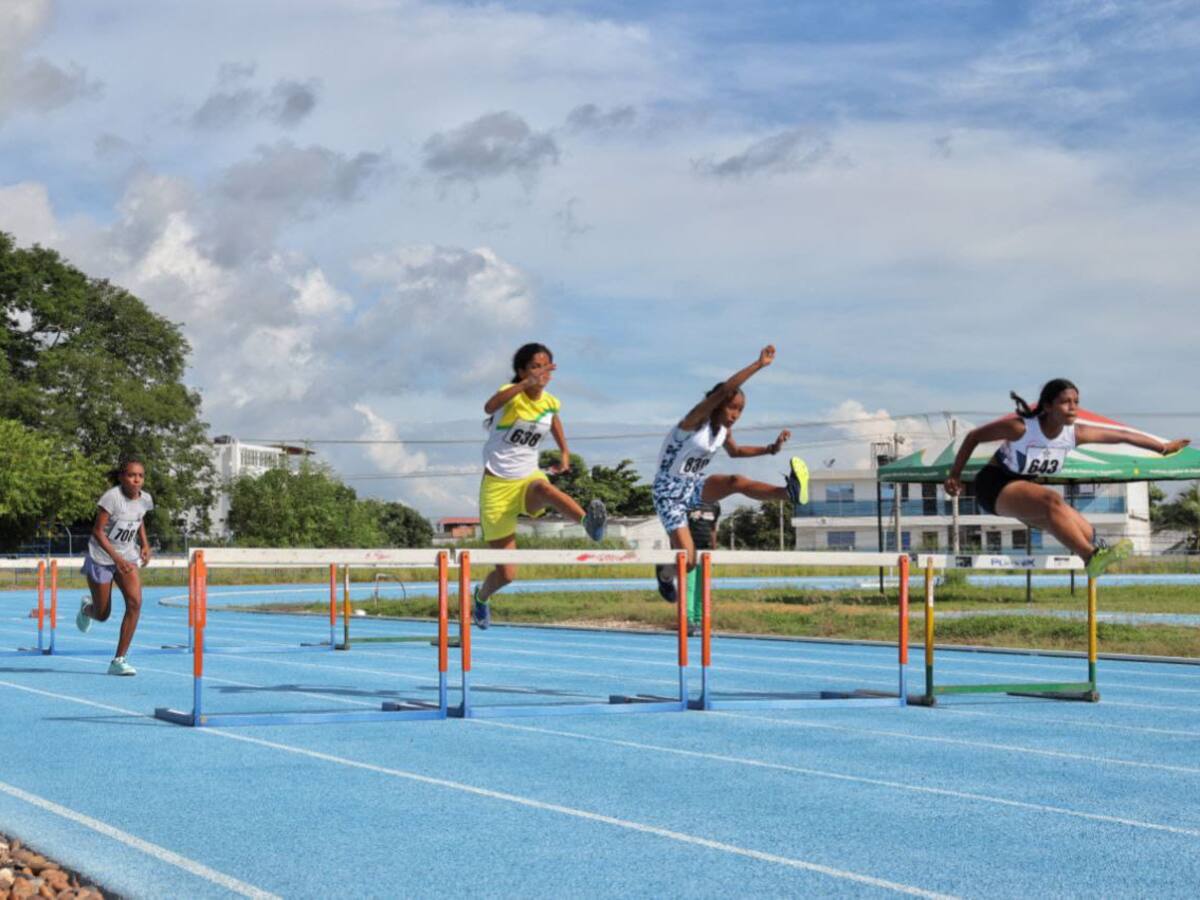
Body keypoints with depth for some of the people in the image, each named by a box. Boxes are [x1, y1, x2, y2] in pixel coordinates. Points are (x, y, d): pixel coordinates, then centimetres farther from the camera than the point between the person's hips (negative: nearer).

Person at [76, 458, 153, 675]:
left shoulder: (145, 499, -5)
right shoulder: (111, 497, -23)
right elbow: (97, 531, -21)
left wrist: (145, 545, 1)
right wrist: (116, 558, -28)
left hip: (127, 556, 4)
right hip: (101, 558, -4)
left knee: (135, 602, -17)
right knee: (102, 614, 5)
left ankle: (119, 660, -9)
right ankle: (86, 607, 47)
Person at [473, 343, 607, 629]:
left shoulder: (550, 403, 3)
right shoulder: (511, 393, -12)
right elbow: (489, 407, -38)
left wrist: (565, 452, 16)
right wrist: (526, 384, -50)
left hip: (529, 479, 3)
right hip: (498, 484, -3)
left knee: (545, 489, -39)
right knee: (506, 574, -1)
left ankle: (588, 520, -64)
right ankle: (481, 598, 32)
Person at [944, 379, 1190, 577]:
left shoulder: (1075, 434, -11)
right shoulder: (1020, 427, -24)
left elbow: (1122, 435, -3)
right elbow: (974, 436, -13)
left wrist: (1163, 447, 0)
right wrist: (955, 475, -9)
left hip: (1025, 488, 8)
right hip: (994, 486, -8)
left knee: (1086, 533, -9)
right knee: (1052, 501, -33)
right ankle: (1092, 557, -39)